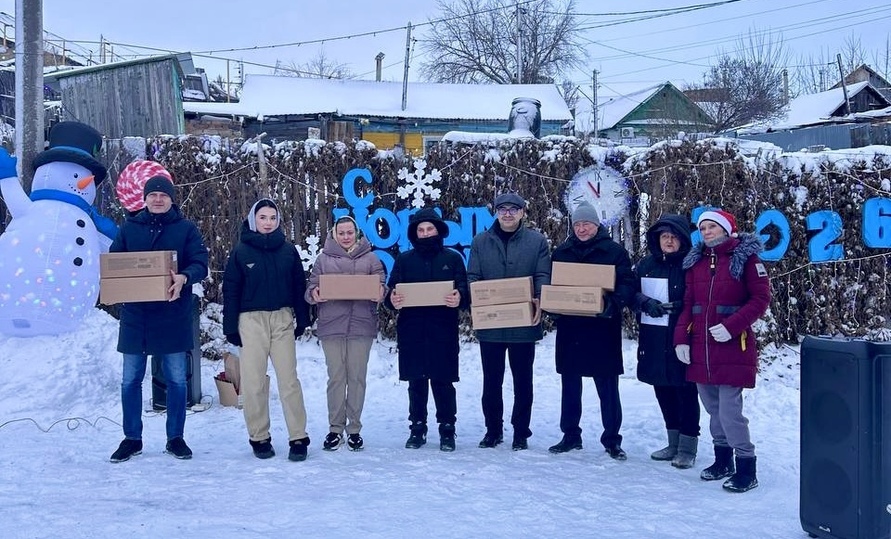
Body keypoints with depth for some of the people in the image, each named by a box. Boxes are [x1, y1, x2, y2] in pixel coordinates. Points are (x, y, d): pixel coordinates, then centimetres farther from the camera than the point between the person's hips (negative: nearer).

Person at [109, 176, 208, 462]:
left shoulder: (185, 228, 2)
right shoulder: (129, 227, 8)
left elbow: (200, 264, -6)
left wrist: (184, 277, -28)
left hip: (173, 316, -2)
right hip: (135, 315, 2)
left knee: (176, 380, 6)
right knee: (130, 380, 7)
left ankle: (175, 438, 19)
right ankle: (132, 439, 20)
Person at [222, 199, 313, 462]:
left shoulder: (288, 250, 6)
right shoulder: (241, 251, 2)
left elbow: (299, 286, 9)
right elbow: (231, 291, 2)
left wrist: (302, 320, 5)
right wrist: (231, 327, -3)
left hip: (282, 319, 1)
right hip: (251, 320, -1)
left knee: (289, 379, -2)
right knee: (254, 382, 2)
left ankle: (298, 438, 1)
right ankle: (259, 438, 12)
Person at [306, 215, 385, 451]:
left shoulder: (370, 259, 10)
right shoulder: (324, 259, 11)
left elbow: (381, 286, 6)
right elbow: (311, 288, 8)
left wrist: (380, 292, -17)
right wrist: (314, 294, -15)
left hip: (361, 326, 0)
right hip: (331, 326, 0)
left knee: (357, 377, 4)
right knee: (335, 377, 2)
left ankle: (354, 428, 13)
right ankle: (335, 429, 10)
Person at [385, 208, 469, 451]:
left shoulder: (453, 259, 7)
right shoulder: (404, 260, 10)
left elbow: (465, 294, 3)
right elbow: (391, 292, 7)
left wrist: (459, 299, -21)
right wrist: (393, 301, -17)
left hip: (443, 331, -1)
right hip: (411, 331, 2)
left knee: (443, 381, 0)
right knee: (416, 382, 6)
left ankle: (447, 430, 10)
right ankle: (417, 428, 16)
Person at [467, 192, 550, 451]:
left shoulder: (537, 240, 4)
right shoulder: (480, 241, 7)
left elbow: (543, 276, -1)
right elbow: (472, 277, 3)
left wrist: (539, 301, -19)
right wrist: (476, 300, -15)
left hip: (524, 323, -1)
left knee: (522, 380, 8)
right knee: (491, 380, 10)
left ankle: (521, 432, 19)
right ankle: (493, 429, 23)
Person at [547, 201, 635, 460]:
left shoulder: (615, 251, 0)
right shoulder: (561, 252, 11)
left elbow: (627, 284, -7)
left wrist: (614, 303, -26)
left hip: (603, 329, -4)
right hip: (569, 329, 4)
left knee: (608, 387, 2)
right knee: (570, 385, 11)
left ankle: (612, 439, 11)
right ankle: (570, 435, 22)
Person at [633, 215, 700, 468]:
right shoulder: (646, 265, 10)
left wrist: (677, 306, -22)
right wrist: (646, 302, -9)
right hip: (653, 339, 6)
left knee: (685, 391, 0)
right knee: (662, 389, 13)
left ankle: (687, 448, 10)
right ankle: (673, 443, 26)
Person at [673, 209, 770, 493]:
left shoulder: (745, 257, -3)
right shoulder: (695, 261, 13)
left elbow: (761, 298, -7)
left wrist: (732, 326, -16)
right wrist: (681, 338, 4)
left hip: (733, 347, -6)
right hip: (700, 348, 6)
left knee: (729, 409, -10)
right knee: (712, 408, 12)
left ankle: (746, 468, 1)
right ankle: (723, 459, 26)